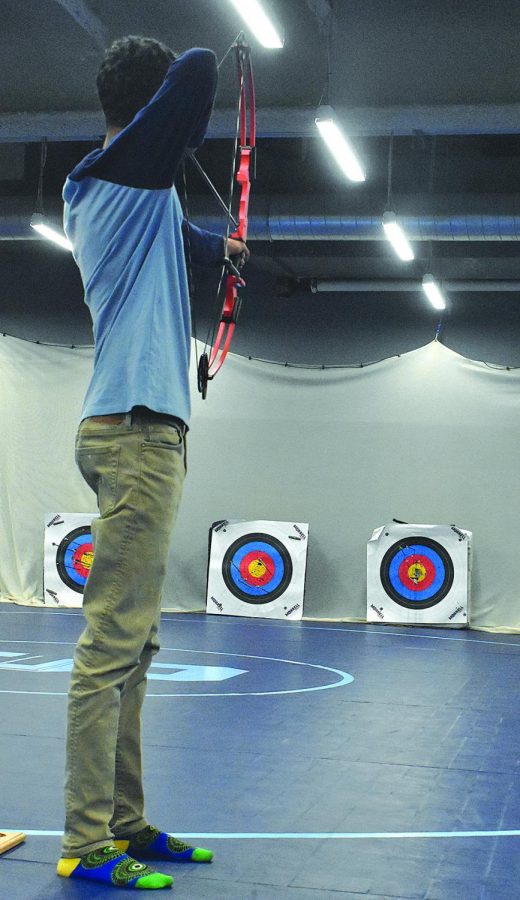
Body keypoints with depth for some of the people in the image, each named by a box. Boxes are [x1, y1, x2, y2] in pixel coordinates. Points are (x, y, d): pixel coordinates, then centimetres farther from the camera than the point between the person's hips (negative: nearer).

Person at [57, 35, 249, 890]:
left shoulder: (92, 189, 22)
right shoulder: (133, 162, -4)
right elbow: (197, 72, -17)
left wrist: (215, 244, 57)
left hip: (132, 431, 10)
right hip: (139, 427, -10)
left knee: (130, 646, 10)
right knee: (112, 643, -9)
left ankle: (124, 823, 16)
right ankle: (87, 844, -4)